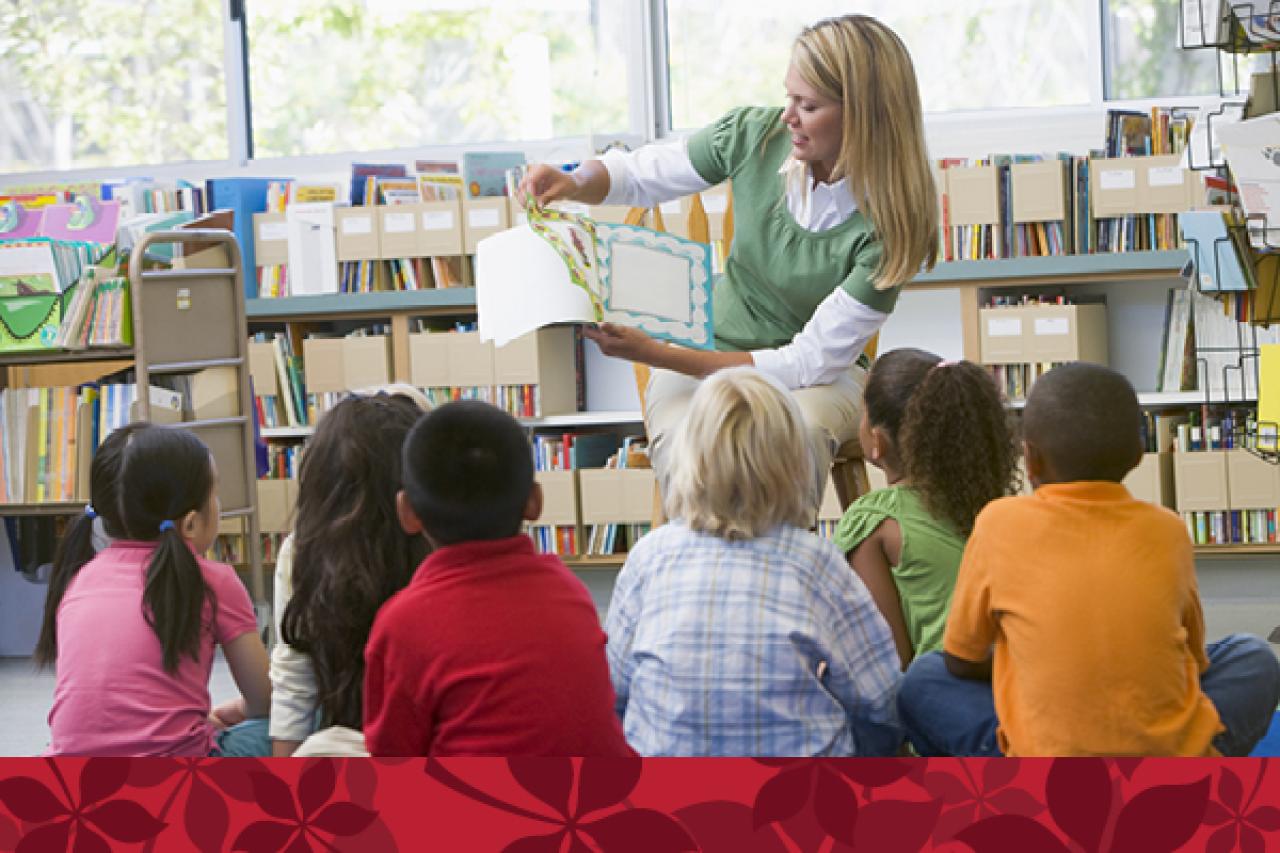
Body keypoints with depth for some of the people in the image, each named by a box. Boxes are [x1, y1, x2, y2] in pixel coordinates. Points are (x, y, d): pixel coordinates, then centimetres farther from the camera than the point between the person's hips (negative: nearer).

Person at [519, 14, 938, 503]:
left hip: (822, 376, -2)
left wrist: (656, 354, -26)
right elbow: (636, 175, 8)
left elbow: (812, 361, -21)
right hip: (706, 361, 2)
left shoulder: (890, 224, -20)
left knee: (799, 433, -39)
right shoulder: (754, 135, -9)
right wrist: (572, 183, -17)